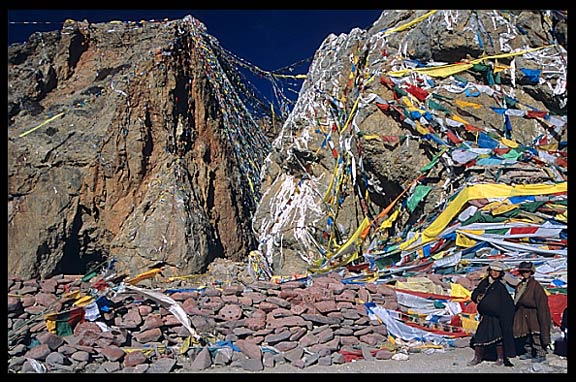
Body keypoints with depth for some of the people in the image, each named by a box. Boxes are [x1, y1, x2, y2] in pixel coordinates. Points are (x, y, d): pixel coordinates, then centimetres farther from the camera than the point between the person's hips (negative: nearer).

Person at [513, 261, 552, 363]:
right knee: (525, 334, 12)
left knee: (536, 335, -4)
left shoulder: (535, 285, -10)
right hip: (523, 314, 7)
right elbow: (516, 300, 17)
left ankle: (541, 354, 5)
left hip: (533, 314, -7)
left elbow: (541, 301, -13)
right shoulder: (520, 285, 11)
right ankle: (529, 352, 24)